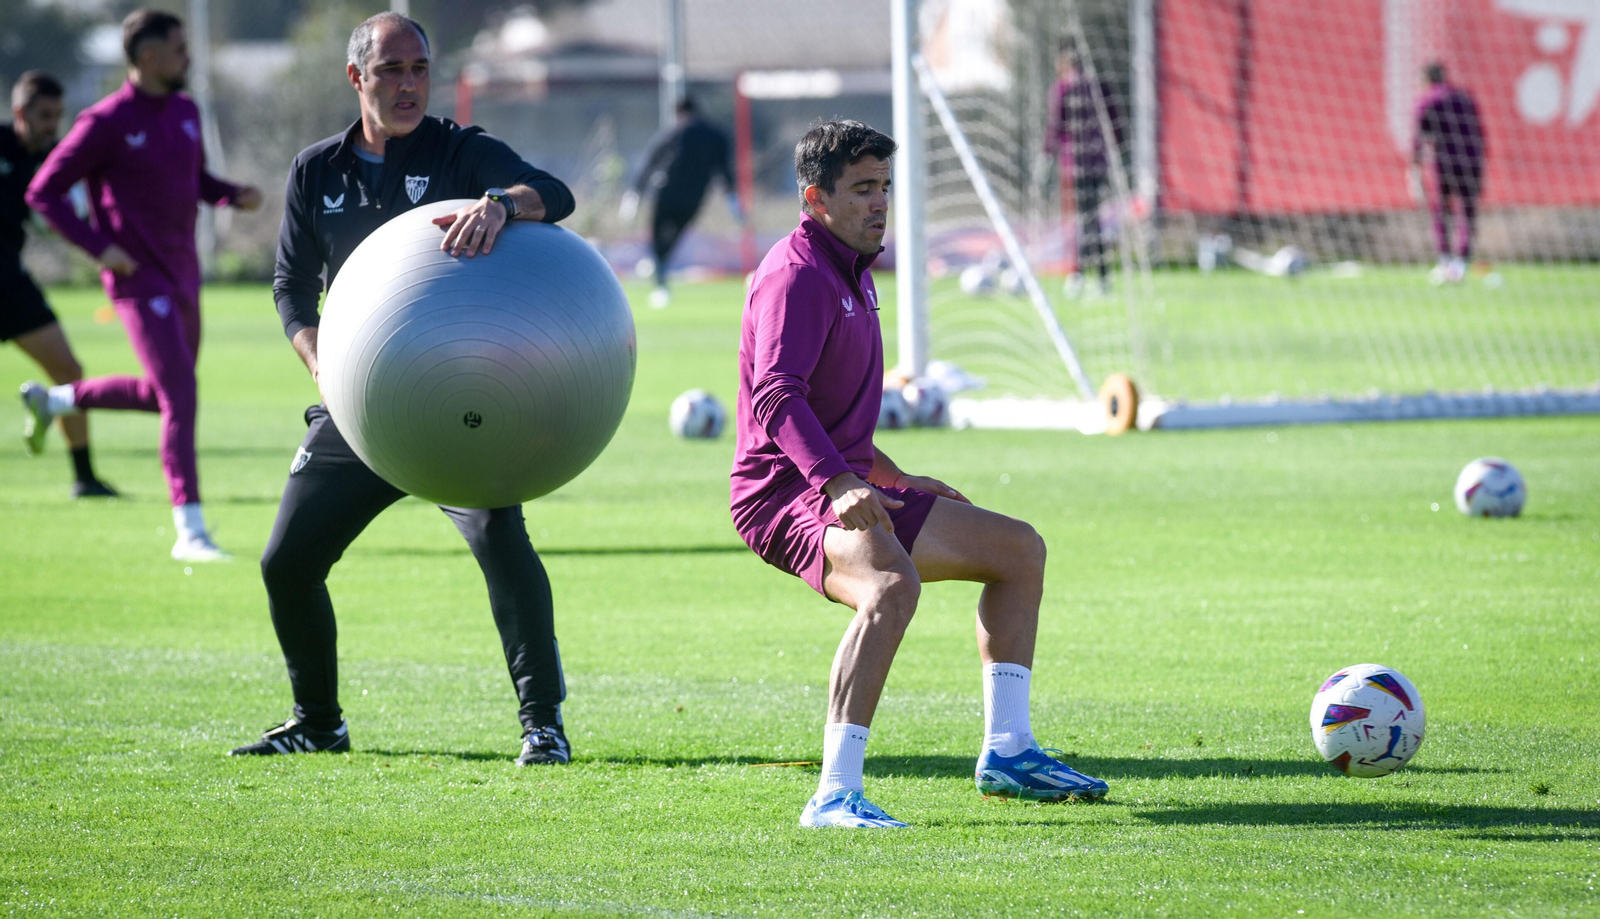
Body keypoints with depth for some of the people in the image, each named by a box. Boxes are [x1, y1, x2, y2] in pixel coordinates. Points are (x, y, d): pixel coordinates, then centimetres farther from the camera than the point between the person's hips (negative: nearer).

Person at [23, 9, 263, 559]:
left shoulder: (185, 112, 9)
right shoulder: (106, 122, -13)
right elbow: (43, 193, -9)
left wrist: (235, 196, 2)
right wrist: (100, 247, -18)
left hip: (182, 276, 8)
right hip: (139, 281, -8)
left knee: (165, 393, 19)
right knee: (180, 399, -15)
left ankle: (55, 399, 39)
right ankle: (191, 533, -13)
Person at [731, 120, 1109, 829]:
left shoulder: (851, 272, 19)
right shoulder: (798, 273, -14)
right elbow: (775, 396, -30)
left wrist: (895, 480, 35)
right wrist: (839, 484, -43)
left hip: (842, 485, 10)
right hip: (784, 491, -10)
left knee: (1019, 548, 15)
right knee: (891, 584, -39)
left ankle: (1005, 752, 16)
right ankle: (836, 794, -44)